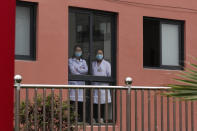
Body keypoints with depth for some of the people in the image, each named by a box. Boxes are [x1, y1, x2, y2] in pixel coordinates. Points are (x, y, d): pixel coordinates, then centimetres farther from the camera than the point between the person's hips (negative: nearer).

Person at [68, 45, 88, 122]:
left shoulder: (83, 61, 19)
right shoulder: (70, 60, 7)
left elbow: (86, 70, 2)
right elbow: (72, 71, -7)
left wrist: (77, 69, -7)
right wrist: (81, 72, -3)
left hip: (81, 83, 3)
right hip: (73, 83, -3)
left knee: (81, 101, -2)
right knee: (72, 101, -11)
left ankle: (81, 117, 1)